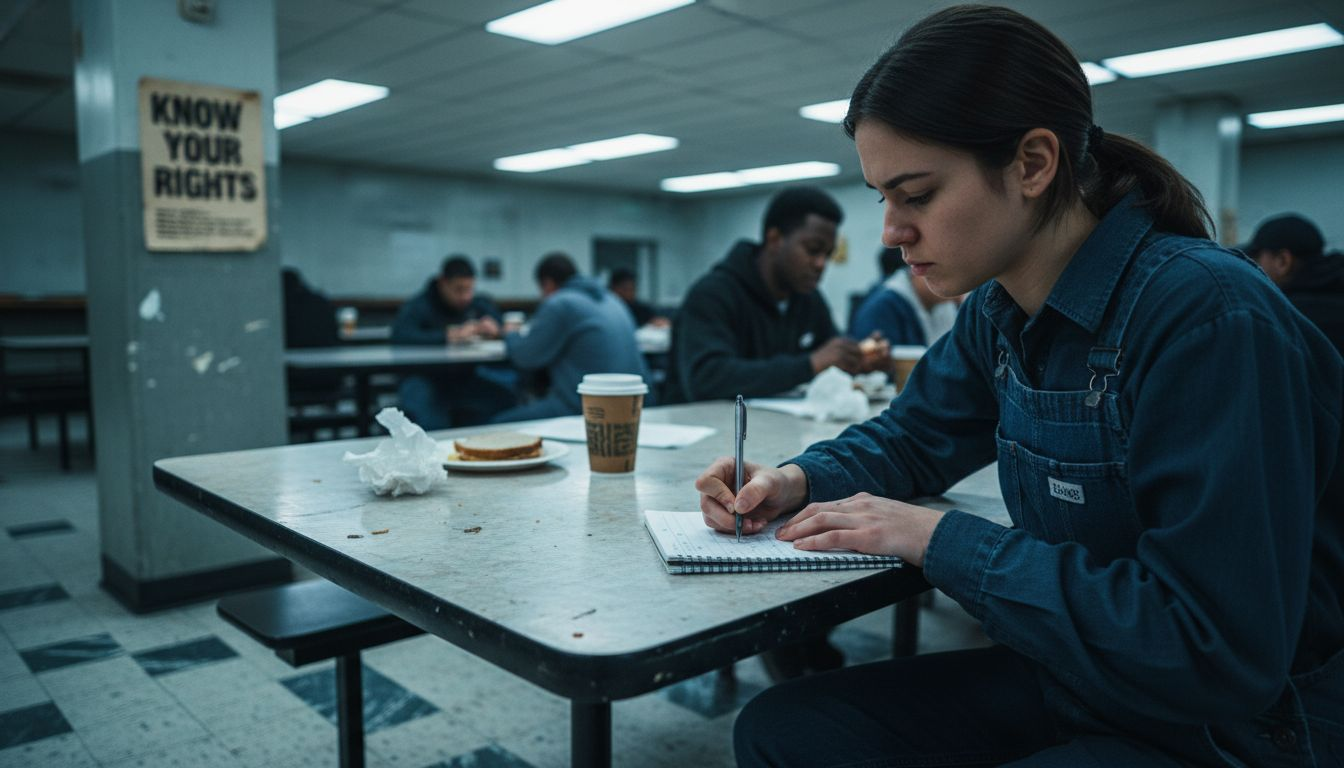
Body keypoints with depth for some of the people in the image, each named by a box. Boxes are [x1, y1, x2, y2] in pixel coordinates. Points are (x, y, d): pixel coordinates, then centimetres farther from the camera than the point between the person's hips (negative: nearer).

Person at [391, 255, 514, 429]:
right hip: (427, 380, -4)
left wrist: (494, 329, -20)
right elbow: (400, 336, -24)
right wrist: (450, 336, -31)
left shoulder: (482, 303, 9)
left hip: (468, 378, 4)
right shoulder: (419, 306, -6)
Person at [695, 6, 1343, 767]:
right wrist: (801, 479, -6)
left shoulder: (1207, 318, -26)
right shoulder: (998, 312, -1)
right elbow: (913, 435, 14)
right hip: (1073, 681, 7)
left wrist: (940, 539, -24)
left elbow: (1212, 651, -28)